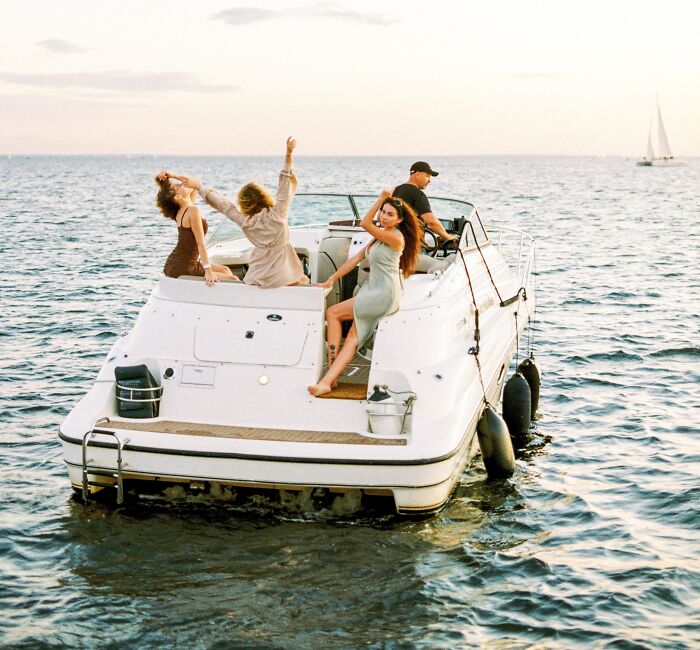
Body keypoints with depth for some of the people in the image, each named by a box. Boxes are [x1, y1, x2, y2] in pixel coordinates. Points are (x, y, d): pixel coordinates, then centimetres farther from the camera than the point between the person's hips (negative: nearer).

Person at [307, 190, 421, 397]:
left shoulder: (396, 237, -12)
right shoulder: (380, 236, 17)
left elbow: (365, 223, -21)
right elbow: (355, 259, 15)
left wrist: (382, 197, -15)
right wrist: (330, 280, 12)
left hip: (385, 295, -9)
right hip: (373, 291, 9)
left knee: (332, 313, -7)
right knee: (353, 337, -5)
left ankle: (330, 369, -4)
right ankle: (327, 381, -16)